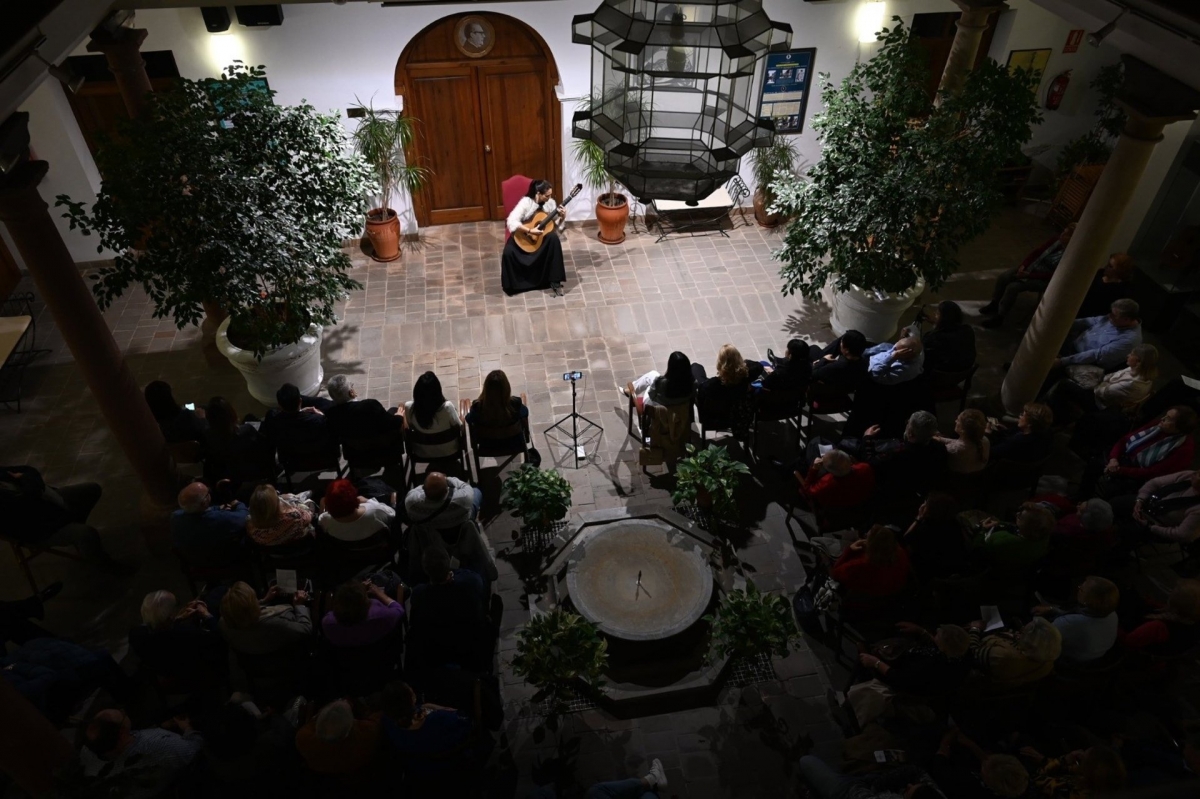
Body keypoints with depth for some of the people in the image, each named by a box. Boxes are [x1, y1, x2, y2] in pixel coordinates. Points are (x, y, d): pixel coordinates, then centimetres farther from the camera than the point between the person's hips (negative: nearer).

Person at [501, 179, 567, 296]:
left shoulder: (550, 203, -6)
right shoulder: (526, 202, -20)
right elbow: (512, 222, -29)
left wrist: (562, 218, -17)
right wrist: (530, 231, -35)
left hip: (542, 233, 3)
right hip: (523, 234, -3)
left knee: (553, 238, -30)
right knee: (508, 252, -30)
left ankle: (554, 280, -22)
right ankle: (511, 284, -4)